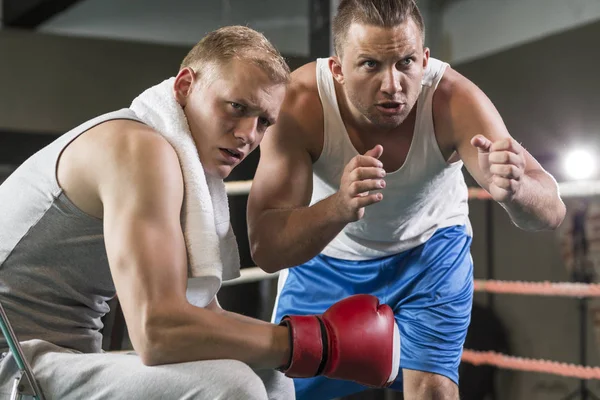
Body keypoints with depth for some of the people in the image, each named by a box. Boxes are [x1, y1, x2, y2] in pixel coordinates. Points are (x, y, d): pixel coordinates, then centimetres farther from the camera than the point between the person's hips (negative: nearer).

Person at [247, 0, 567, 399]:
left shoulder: (453, 99, -32)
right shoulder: (301, 103, -32)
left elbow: (551, 211, -39)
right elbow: (264, 249, -38)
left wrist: (514, 190, -63)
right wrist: (341, 206, -57)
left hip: (430, 246, 0)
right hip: (324, 253, 0)